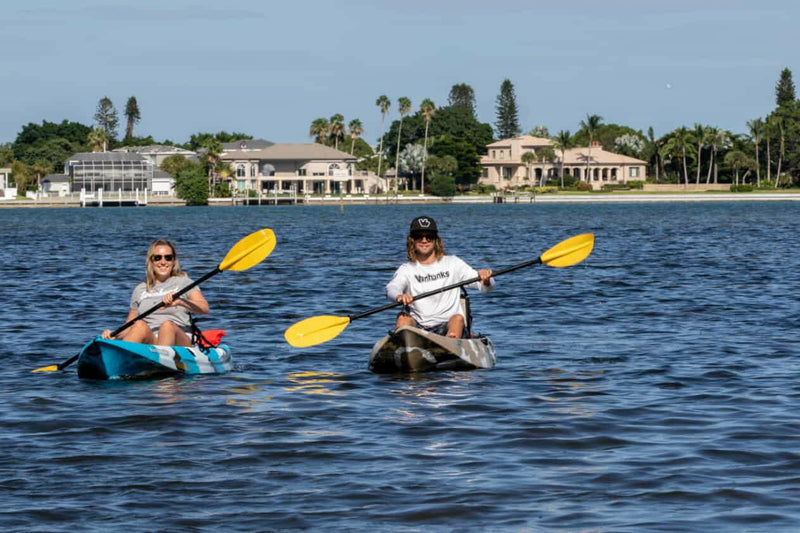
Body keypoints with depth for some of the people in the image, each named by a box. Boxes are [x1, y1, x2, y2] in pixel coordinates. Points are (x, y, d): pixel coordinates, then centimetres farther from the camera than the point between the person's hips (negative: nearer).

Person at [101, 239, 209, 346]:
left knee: (167, 325, -34)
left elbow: (204, 308, -4)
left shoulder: (183, 283, 13)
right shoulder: (140, 290, 21)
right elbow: (129, 327, 21)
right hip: (148, 342, 2)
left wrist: (180, 301, -22)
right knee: (140, 325, -30)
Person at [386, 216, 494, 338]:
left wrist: (485, 280, -19)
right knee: (403, 318, -28)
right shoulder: (407, 269, 12)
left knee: (458, 318, -32)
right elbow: (391, 288, -9)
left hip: (447, 325, -1)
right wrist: (399, 296, -35)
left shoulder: (452, 263, 12)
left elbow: (486, 286, 8)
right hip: (418, 327, 1)